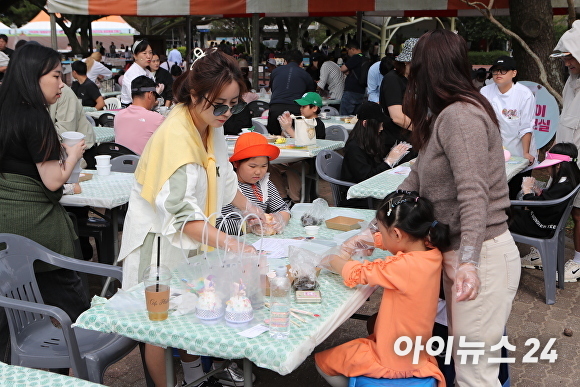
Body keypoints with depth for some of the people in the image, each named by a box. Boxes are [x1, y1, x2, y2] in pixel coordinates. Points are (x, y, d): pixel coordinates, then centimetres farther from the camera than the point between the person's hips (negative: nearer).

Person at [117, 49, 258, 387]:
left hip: (194, 236, 8)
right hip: (160, 241, -8)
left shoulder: (212, 125, -2)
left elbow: (224, 179, 13)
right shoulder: (175, 137, -30)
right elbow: (183, 215, -35)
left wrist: (252, 209, -1)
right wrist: (234, 245, -42)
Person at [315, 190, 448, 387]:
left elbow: (356, 273, -20)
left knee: (322, 362, 8)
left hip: (394, 361, -8)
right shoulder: (432, 253, -9)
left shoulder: (403, 267, -33)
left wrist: (331, 261, -1)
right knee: (373, 323, 37)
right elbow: (384, 240, 7)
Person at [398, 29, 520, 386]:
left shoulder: (460, 115, -17)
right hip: (462, 252, 10)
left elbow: (474, 194, -26)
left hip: (482, 255, -10)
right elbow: (417, 181, 17)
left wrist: (468, 262, -33)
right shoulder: (444, 116, 15)